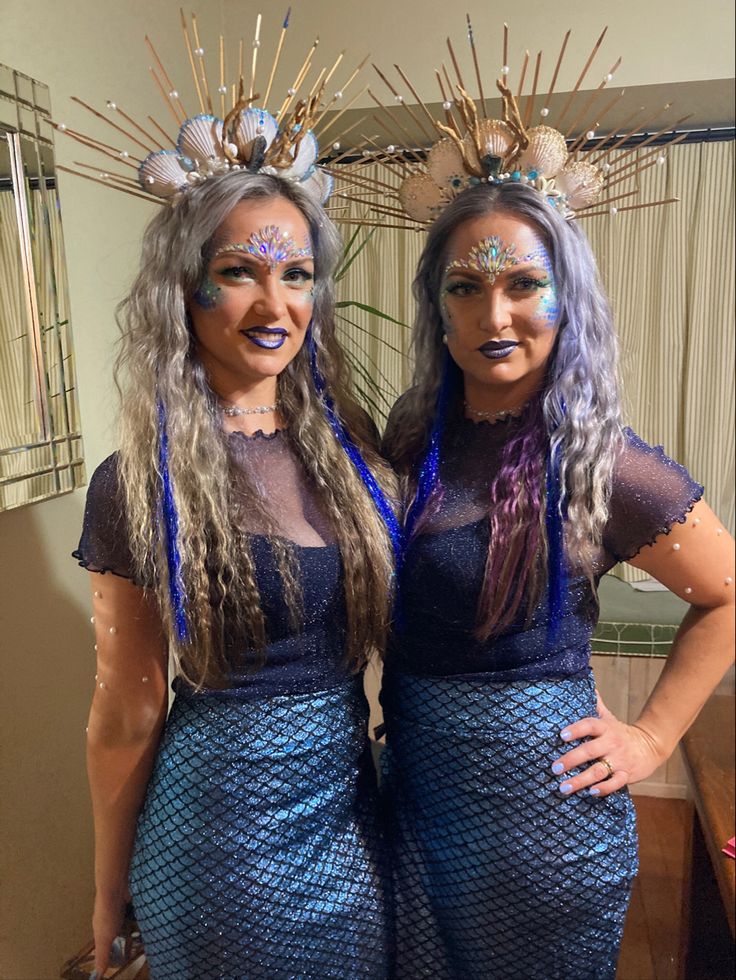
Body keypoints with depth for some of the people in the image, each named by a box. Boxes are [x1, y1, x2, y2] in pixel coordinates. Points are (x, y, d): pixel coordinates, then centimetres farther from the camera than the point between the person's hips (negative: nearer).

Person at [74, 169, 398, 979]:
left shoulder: (350, 445, -3)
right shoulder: (137, 484, -14)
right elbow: (125, 717, -7)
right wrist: (110, 896, 3)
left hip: (351, 805, 4)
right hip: (220, 823, -3)